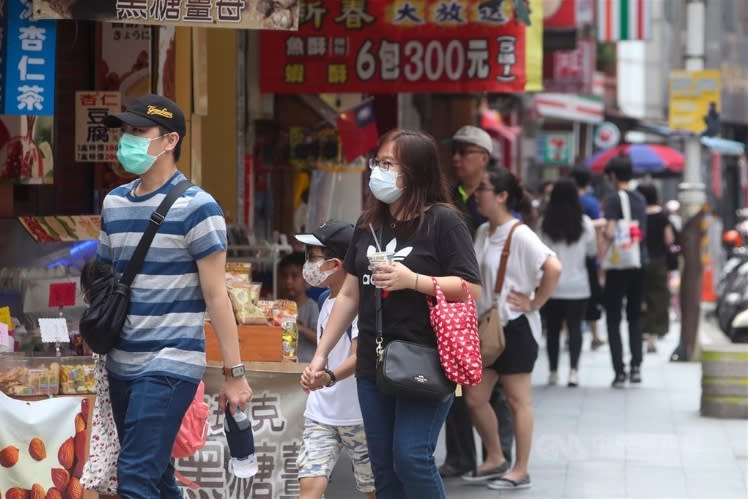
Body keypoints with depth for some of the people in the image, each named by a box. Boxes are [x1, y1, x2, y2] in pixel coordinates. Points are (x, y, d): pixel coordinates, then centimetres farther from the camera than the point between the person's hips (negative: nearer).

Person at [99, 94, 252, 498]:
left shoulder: (195, 206, -9)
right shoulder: (113, 203, 10)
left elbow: (215, 294, -10)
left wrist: (234, 373, -11)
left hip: (170, 366, -7)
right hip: (121, 365, 7)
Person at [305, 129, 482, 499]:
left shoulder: (443, 222, -8)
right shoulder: (369, 223, 12)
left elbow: (471, 289, -12)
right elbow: (350, 294, 17)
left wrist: (413, 280, -21)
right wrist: (321, 353, 14)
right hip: (373, 363, 7)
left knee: (411, 457, -13)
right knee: (383, 466, 8)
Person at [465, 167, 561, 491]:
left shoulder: (520, 235, -16)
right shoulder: (483, 232, 7)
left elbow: (553, 268, -26)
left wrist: (534, 304, -18)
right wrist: (474, 313, 9)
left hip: (515, 327, -8)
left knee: (517, 400, 2)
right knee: (474, 397, 10)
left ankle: (520, 471, 10)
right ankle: (495, 458, 27)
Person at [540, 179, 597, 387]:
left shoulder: (545, 224, -6)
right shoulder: (584, 223, -7)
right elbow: (593, 251, 4)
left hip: (552, 285, 1)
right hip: (577, 285, -1)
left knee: (552, 328, 10)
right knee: (575, 326, 2)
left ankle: (553, 372, 14)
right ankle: (573, 370, -9)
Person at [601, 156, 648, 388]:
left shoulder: (613, 199, -12)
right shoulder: (640, 199, 10)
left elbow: (610, 232, -21)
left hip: (618, 265, -6)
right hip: (640, 264, 6)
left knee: (613, 319, 2)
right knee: (635, 316, 17)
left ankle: (619, 371, -3)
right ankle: (636, 366, 8)